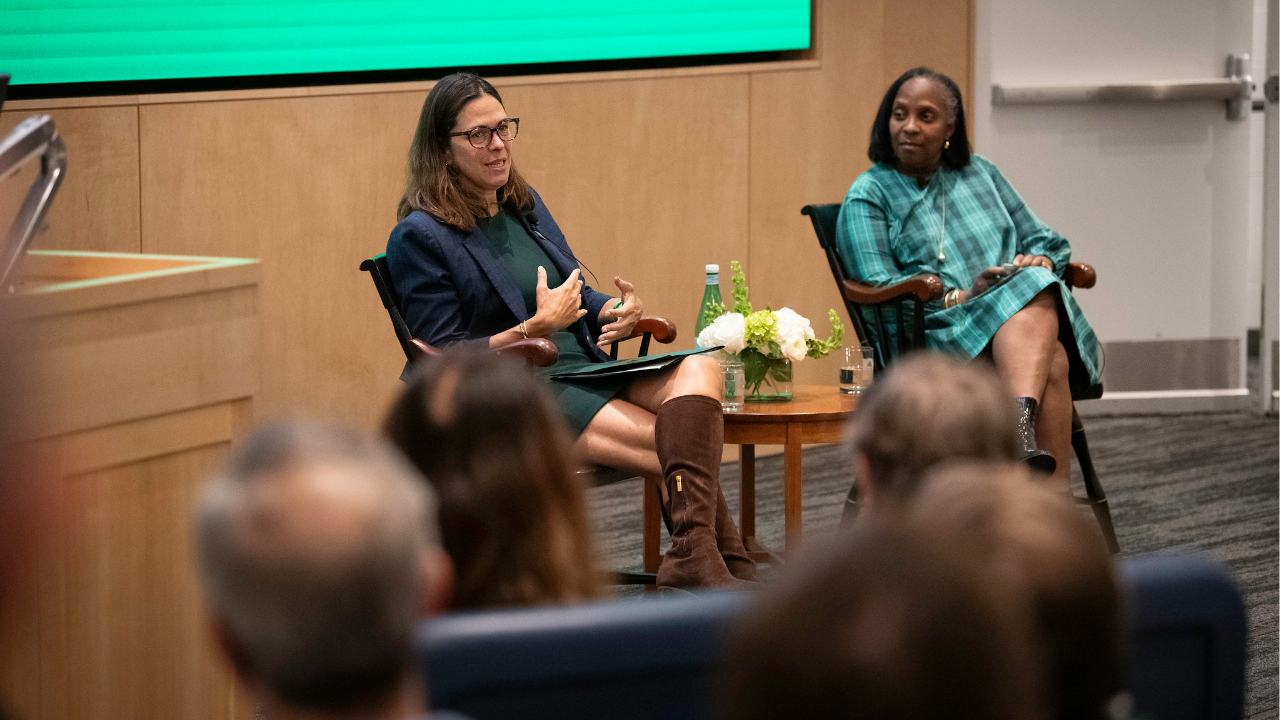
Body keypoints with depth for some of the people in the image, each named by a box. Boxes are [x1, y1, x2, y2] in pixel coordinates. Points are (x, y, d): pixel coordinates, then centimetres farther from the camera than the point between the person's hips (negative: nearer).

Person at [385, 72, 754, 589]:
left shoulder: (524, 205, 18)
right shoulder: (420, 237, -6)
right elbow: (443, 361, -10)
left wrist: (617, 312, 1)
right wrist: (536, 328, -19)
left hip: (588, 370, 7)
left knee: (700, 369, -26)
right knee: (679, 448, -28)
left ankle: (693, 555, -40)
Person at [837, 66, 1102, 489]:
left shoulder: (980, 175, 25)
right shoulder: (868, 196, 9)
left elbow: (1044, 241, 26)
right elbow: (877, 288, -3)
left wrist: (1038, 261, 0)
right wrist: (961, 297, -15)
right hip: (938, 332, -4)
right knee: (1050, 362, -36)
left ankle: (1021, 424, -56)